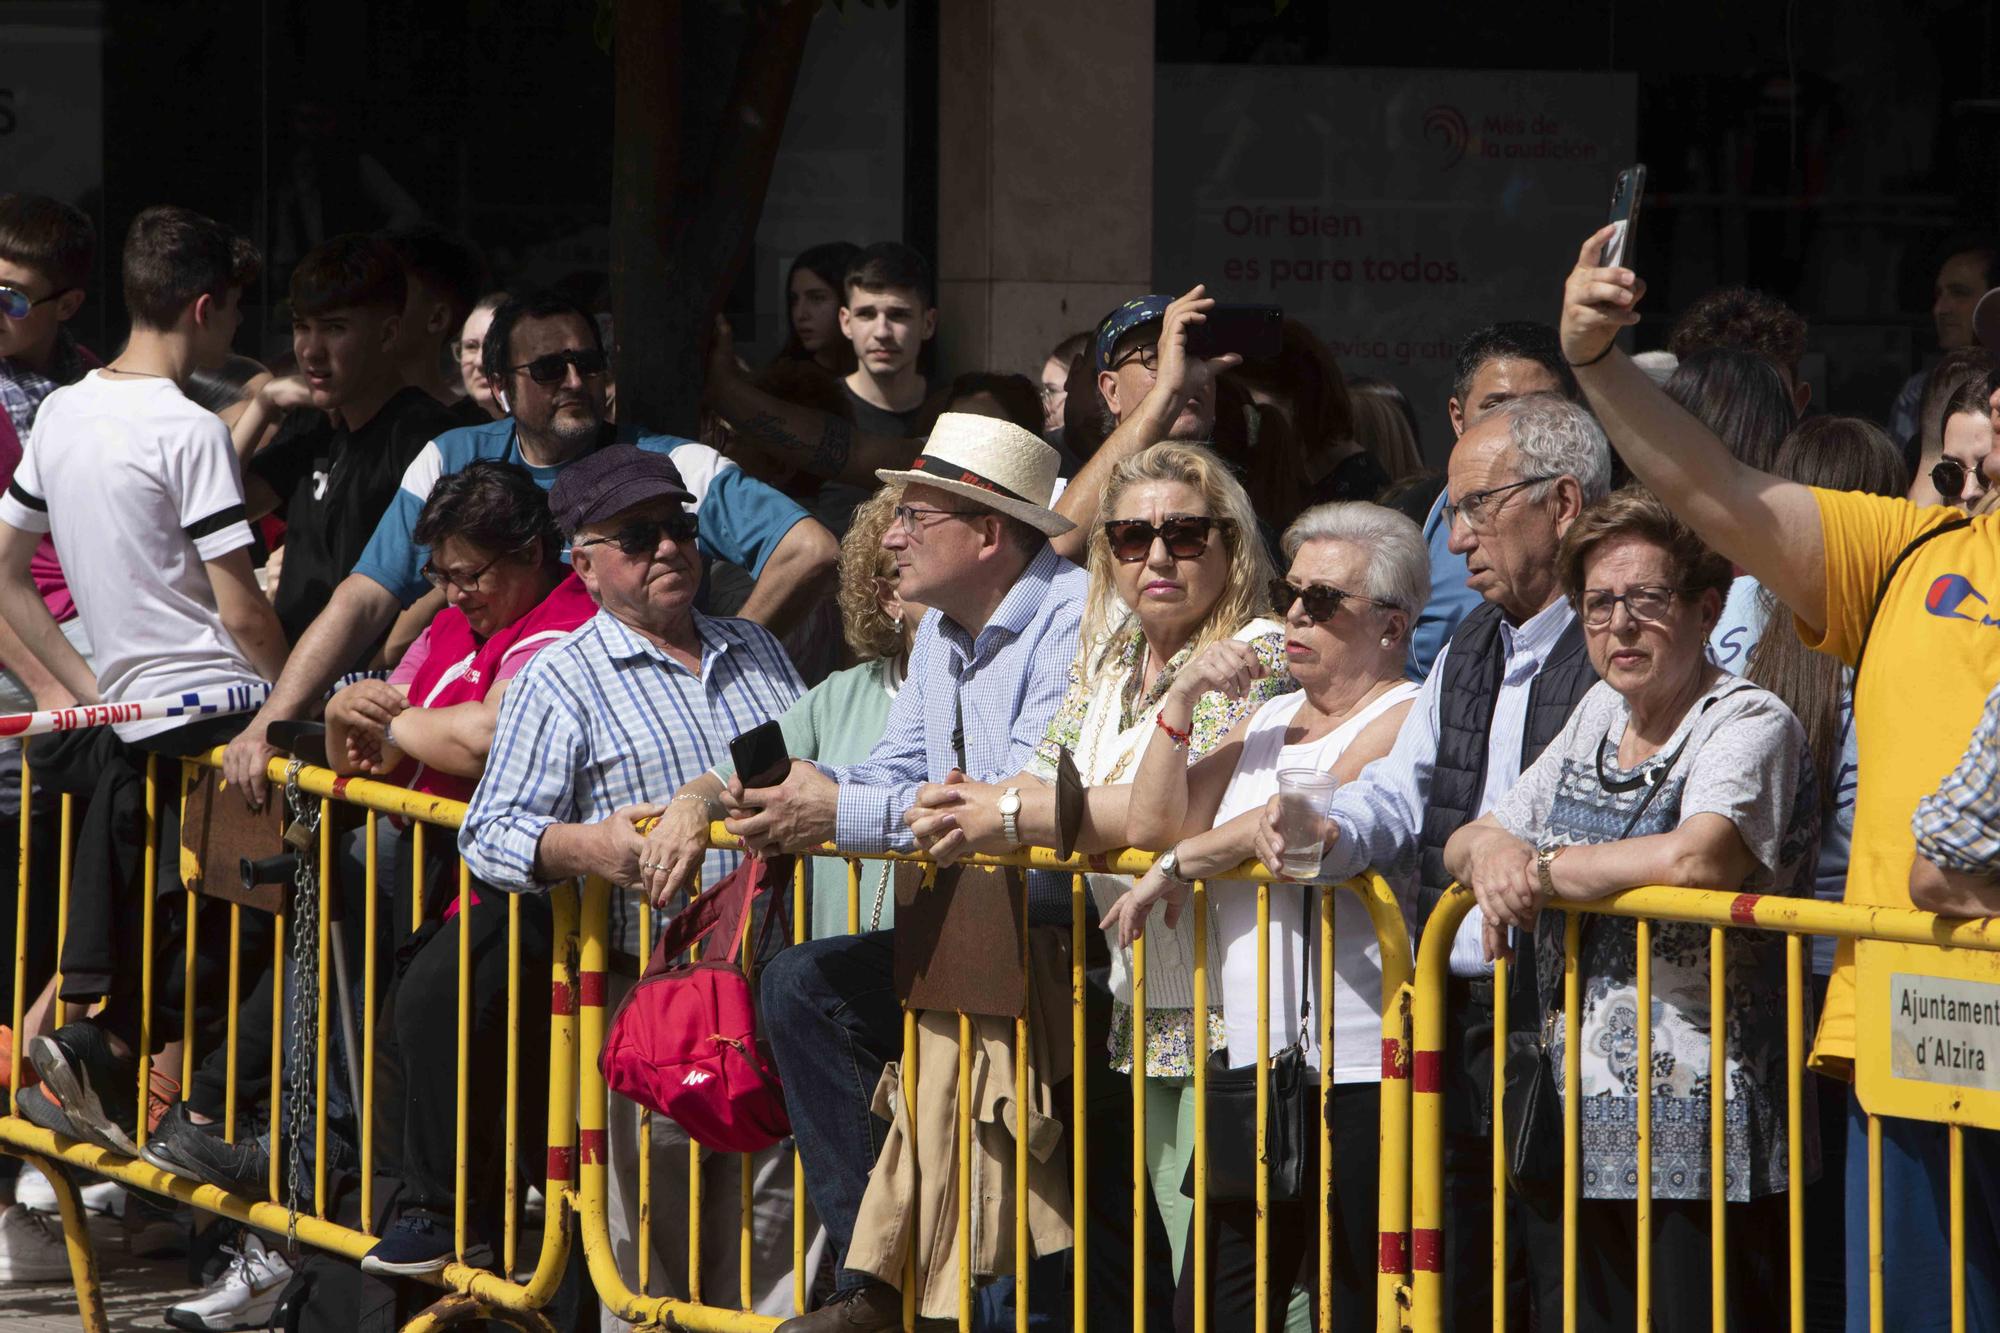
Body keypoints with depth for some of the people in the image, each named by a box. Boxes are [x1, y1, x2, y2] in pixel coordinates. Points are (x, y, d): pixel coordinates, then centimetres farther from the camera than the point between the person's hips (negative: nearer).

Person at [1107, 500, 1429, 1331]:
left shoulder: (1409, 719, -4)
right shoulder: (1267, 719, 22)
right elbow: (1154, 824, 14)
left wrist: (1179, 866, -8)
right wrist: (1181, 700, 2)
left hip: (1360, 1071, -8)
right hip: (1252, 1062, 8)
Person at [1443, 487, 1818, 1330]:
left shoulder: (1751, 726, -9)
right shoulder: (1597, 717, 16)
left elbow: (1693, 858, -28)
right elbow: (1462, 846, 20)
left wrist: (1541, 869, -13)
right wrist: (1490, 851, -6)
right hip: (1594, 1132, 8)